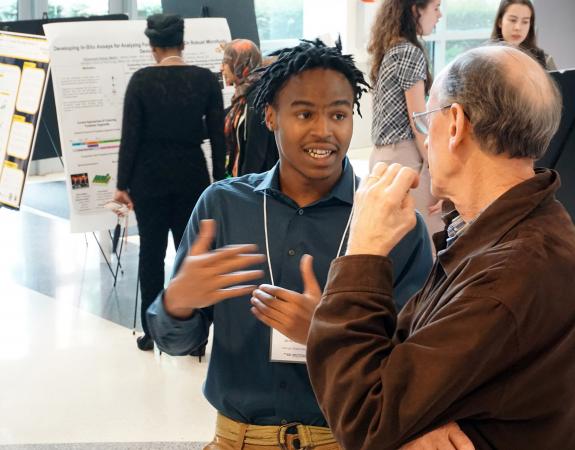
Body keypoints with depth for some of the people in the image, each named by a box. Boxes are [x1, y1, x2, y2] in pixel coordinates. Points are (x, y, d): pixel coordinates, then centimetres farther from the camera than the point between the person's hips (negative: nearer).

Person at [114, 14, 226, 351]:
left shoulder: (142, 80, -9)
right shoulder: (206, 79, -4)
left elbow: (131, 136, -8)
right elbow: (218, 136, -2)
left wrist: (123, 184, -1)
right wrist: (220, 182, 7)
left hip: (150, 175, -1)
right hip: (192, 174, 1)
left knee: (152, 253, 10)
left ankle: (152, 332, 16)